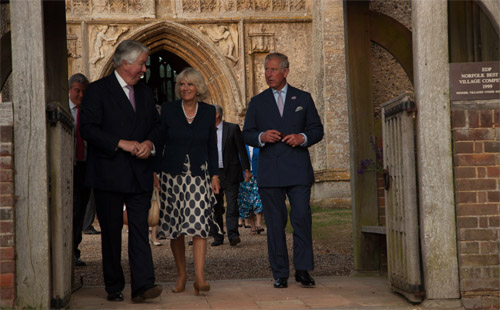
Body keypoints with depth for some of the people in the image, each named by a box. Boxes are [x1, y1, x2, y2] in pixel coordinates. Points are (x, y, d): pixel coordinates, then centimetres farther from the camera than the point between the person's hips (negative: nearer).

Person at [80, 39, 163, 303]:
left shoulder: (145, 92, 16)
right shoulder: (98, 90, -3)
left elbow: (156, 124, 19)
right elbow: (88, 129, -10)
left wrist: (149, 143, -3)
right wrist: (122, 143, -17)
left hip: (140, 174, 4)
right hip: (109, 174, -4)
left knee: (140, 230, -5)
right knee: (111, 232, 5)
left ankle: (142, 285, -10)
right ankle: (113, 288, 14)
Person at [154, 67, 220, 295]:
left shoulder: (208, 111, 6)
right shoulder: (168, 109, 2)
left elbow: (212, 146, 10)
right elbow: (160, 142, 5)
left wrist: (215, 174, 4)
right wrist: (155, 172, -1)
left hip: (199, 176, 0)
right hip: (172, 175, 0)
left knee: (199, 224, -13)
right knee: (175, 228, 3)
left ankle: (199, 276, -18)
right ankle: (181, 276, 16)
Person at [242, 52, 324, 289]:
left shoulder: (303, 98, 11)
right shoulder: (257, 102, 12)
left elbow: (317, 130, 10)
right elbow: (247, 134, 10)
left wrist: (303, 138, -11)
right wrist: (261, 137, -12)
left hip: (298, 171, -1)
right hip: (269, 172, 1)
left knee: (302, 218, -9)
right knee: (275, 223, 2)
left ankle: (302, 269, 2)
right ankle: (280, 274, 8)